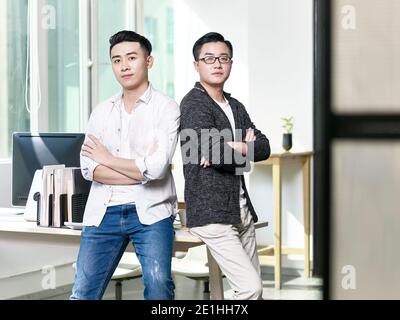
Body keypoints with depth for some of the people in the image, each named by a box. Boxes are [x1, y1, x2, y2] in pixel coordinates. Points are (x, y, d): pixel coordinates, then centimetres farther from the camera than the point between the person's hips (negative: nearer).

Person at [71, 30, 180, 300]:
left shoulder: (166, 108, -2)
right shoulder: (102, 112, 13)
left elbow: (156, 167, -14)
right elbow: (89, 169, 1)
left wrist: (107, 158, -1)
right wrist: (141, 173, -10)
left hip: (150, 211, -4)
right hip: (103, 212, 4)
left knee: (159, 285, -19)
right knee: (83, 292, 2)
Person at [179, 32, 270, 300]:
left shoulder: (236, 107, 18)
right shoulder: (194, 104, -8)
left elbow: (264, 147, 7)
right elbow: (212, 151, -21)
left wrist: (236, 148, -13)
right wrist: (247, 150, -2)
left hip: (242, 212, 8)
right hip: (211, 214, -8)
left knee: (254, 289, 10)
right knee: (251, 287, -15)